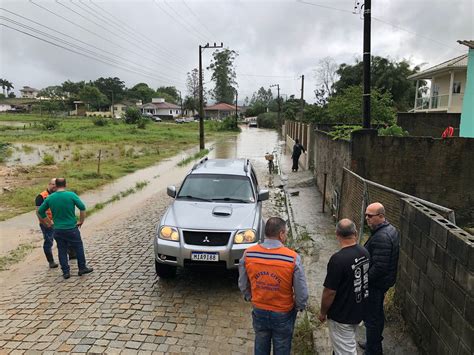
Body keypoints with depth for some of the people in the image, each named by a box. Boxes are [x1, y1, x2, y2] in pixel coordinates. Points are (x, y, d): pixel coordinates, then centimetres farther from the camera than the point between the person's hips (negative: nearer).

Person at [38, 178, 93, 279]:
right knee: (78, 248, 12)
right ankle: (82, 268, 21)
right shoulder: (71, 195, -11)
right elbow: (82, 207, -14)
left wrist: (49, 222, 17)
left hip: (58, 229, 3)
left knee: (62, 250, 12)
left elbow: (40, 211, 7)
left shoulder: (50, 198, 0)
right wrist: (81, 221, -1)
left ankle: (66, 272, 17)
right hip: (71, 228, -3)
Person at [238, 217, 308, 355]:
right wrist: (300, 306, 4)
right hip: (283, 314, -2)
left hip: (259, 311, 3)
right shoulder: (293, 258, -25)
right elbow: (301, 291, -16)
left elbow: (243, 284, -3)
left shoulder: (248, 254, -16)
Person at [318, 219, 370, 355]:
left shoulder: (338, 259, -30)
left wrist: (322, 312, -8)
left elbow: (329, 292, -24)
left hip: (342, 316, -7)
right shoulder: (365, 252, -7)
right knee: (349, 343, 27)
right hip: (359, 311, 7)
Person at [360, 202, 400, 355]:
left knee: (371, 317, 5)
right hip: (383, 281, 11)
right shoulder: (390, 229, 4)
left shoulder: (381, 237, -29)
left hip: (375, 284, -11)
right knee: (377, 314, 25)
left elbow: (379, 267, -31)